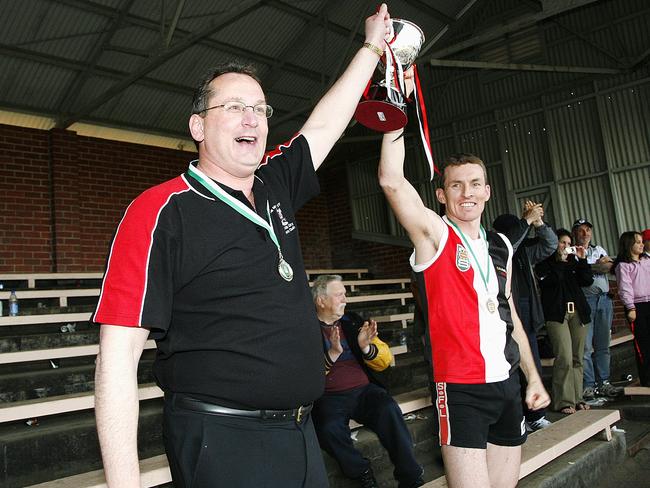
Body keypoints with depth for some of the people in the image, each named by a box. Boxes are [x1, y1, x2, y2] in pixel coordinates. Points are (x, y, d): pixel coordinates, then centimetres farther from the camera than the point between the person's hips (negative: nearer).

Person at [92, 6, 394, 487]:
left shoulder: (276, 189, 6)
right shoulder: (161, 211, -13)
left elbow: (324, 124, 19)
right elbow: (118, 353, -16)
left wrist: (372, 46, 25)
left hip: (301, 434, 7)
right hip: (222, 444, -7)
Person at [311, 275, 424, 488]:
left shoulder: (353, 322, 15)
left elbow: (385, 361, 14)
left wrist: (366, 347, -7)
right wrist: (332, 354, -19)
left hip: (364, 390, 3)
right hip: (328, 396, -2)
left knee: (388, 409, -28)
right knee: (329, 427, -32)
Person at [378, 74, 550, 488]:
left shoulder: (501, 246, 11)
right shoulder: (435, 234, -6)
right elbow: (391, 181, -22)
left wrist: (533, 376, 16)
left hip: (508, 384, 6)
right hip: (462, 390, -6)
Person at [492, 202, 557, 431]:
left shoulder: (523, 249, 13)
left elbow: (550, 244, 16)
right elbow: (508, 243, -26)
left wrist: (538, 222, 2)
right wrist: (527, 220, -18)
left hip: (527, 316, 7)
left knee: (533, 368, 13)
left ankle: (536, 417, 24)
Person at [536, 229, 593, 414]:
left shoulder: (573, 261, 19)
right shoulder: (545, 263, 4)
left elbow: (588, 281, 8)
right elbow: (548, 281, -13)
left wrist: (582, 259, 0)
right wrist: (560, 260, -9)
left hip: (578, 312, 6)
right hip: (557, 313, -5)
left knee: (577, 358, 7)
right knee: (564, 358, -12)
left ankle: (577, 398, 16)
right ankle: (563, 401, -5)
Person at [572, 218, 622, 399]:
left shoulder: (599, 249, 21)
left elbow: (609, 266, 4)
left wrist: (588, 267, -5)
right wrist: (598, 265, -1)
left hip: (604, 298, 5)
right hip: (584, 300, -5)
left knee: (603, 344, 8)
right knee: (585, 345, -7)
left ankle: (603, 383, 15)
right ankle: (588, 385, -1)